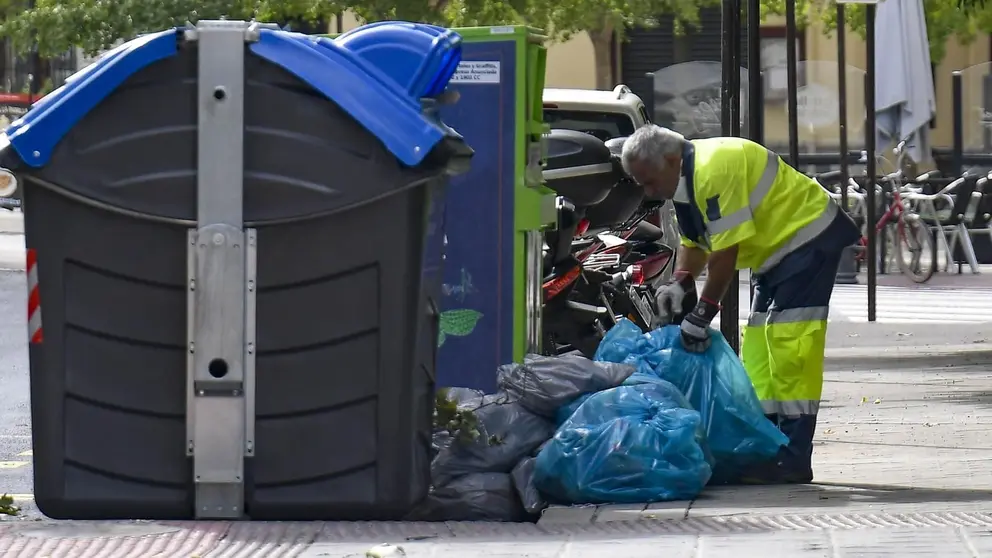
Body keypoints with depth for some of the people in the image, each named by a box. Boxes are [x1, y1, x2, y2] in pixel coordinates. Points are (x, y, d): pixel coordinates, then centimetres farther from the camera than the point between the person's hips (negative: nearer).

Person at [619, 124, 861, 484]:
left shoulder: (714, 170, -27)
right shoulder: (685, 181, 6)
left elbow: (726, 251, -26)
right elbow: (694, 243, 12)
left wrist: (702, 313, -22)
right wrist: (680, 282, -7)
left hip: (809, 238, -11)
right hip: (778, 250, 11)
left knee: (789, 345, -17)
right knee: (758, 347, 10)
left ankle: (792, 458, -21)